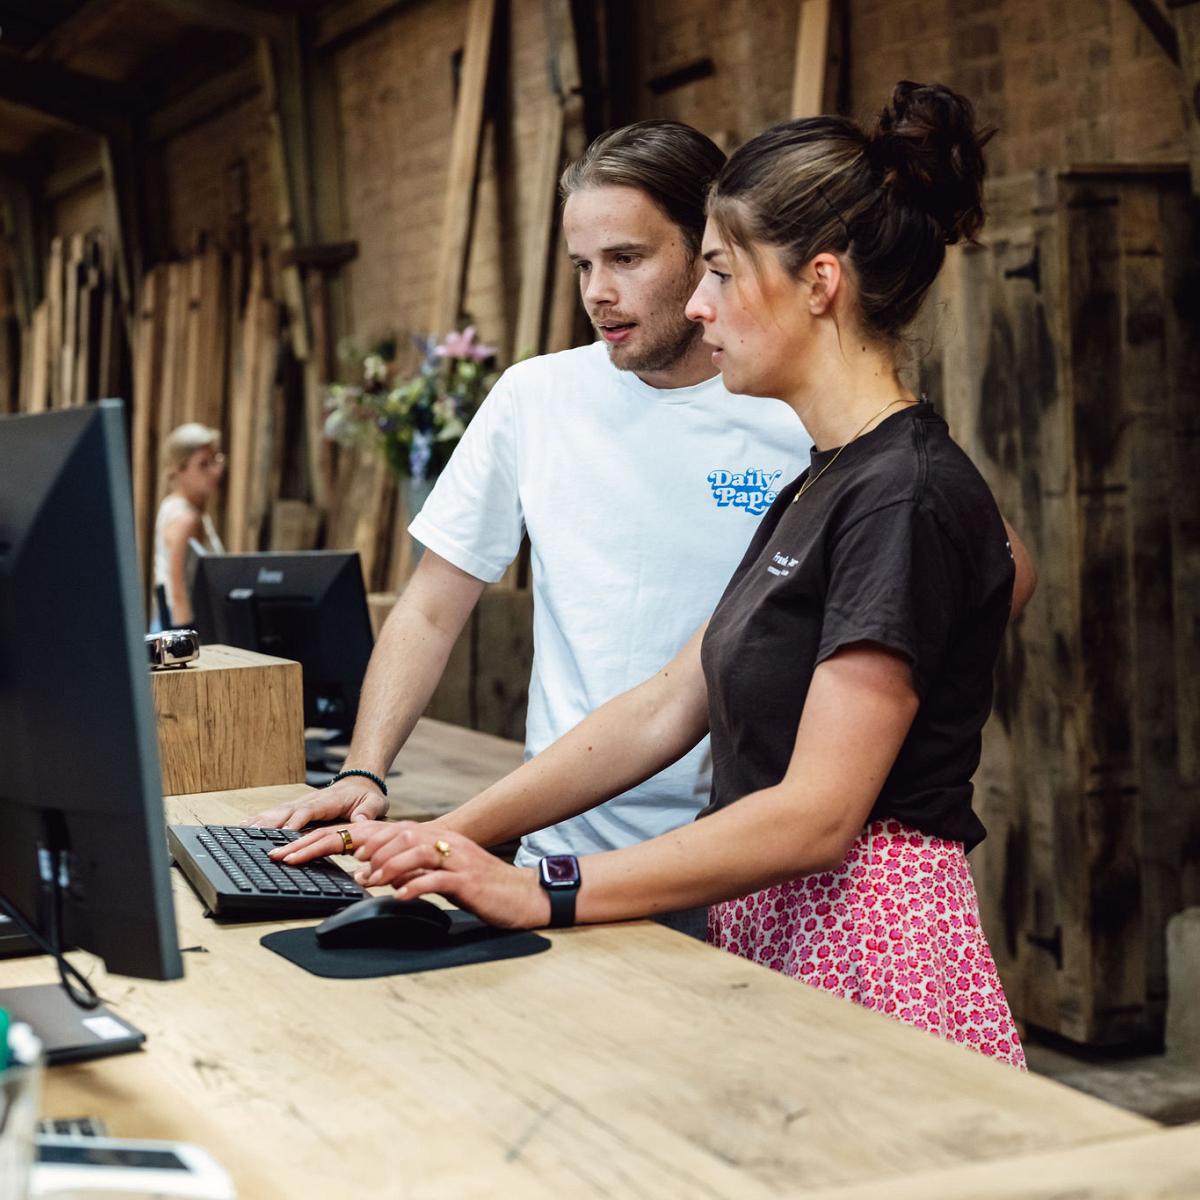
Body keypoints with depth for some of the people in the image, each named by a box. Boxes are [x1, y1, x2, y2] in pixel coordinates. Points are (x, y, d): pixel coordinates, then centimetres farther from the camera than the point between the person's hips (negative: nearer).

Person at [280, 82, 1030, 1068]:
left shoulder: (908, 496, -15)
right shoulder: (820, 487, 14)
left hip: (871, 960, -8)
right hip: (768, 937, 8)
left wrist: (541, 893, -20)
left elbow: (817, 814, -21)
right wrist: (454, 837, 4)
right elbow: (666, 708, 12)